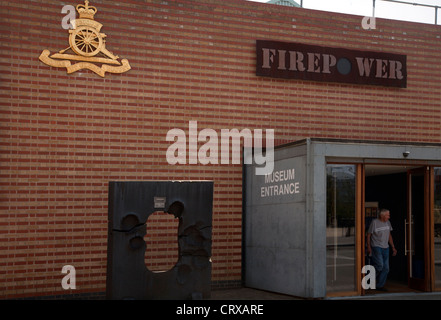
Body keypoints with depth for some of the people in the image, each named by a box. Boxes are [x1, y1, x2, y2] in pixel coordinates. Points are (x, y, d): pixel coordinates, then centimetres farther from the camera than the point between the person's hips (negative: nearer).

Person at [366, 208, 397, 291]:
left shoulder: (388, 223, 10)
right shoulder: (374, 222, -9)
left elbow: (389, 235, 18)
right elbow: (368, 235, -5)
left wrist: (393, 247, 14)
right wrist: (369, 247, -13)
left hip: (385, 248, 6)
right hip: (376, 247, -6)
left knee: (386, 268, 2)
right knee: (380, 265, -19)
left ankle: (379, 286, 11)